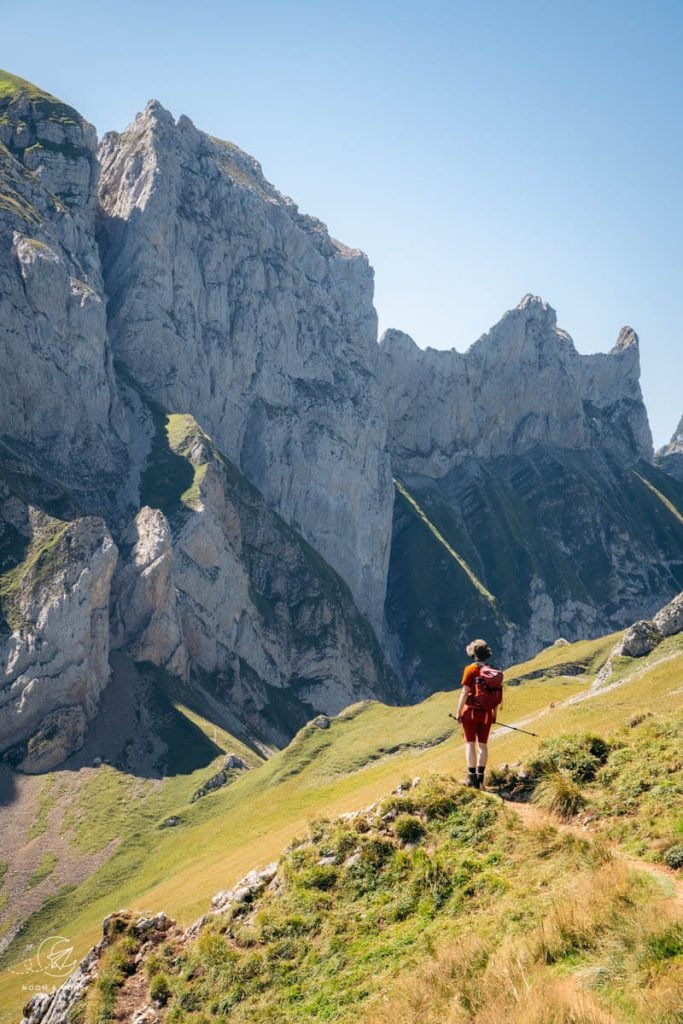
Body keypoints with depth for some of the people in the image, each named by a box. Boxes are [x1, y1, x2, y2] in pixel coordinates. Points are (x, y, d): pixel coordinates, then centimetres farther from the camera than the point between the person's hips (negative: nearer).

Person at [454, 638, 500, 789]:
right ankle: (480, 777, 13)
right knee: (483, 744, 11)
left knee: (470, 744, 1)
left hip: (471, 711, -4)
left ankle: (472, 777, -1)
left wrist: (458, 712, -8)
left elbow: (465, 692, -14)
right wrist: (494, 714, 18)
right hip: (486, 713, 4)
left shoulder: (470, 669, -10)